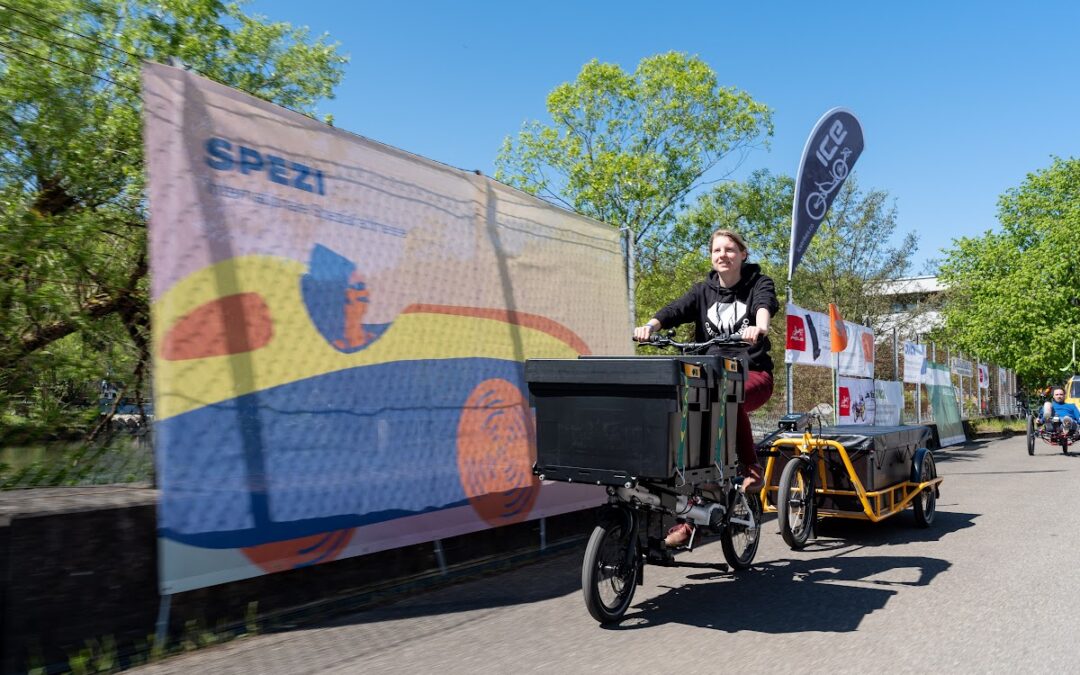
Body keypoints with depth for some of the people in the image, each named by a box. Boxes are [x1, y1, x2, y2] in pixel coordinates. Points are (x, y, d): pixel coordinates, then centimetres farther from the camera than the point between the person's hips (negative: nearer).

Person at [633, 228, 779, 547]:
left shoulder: (758, 283, 3)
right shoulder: (704, 290, 11)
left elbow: (765, 303, -20)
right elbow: (676, 309, -8)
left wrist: (759, 327, -45)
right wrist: (650, 326, -30)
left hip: (752, 375, -3)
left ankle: (752, 469, -18)